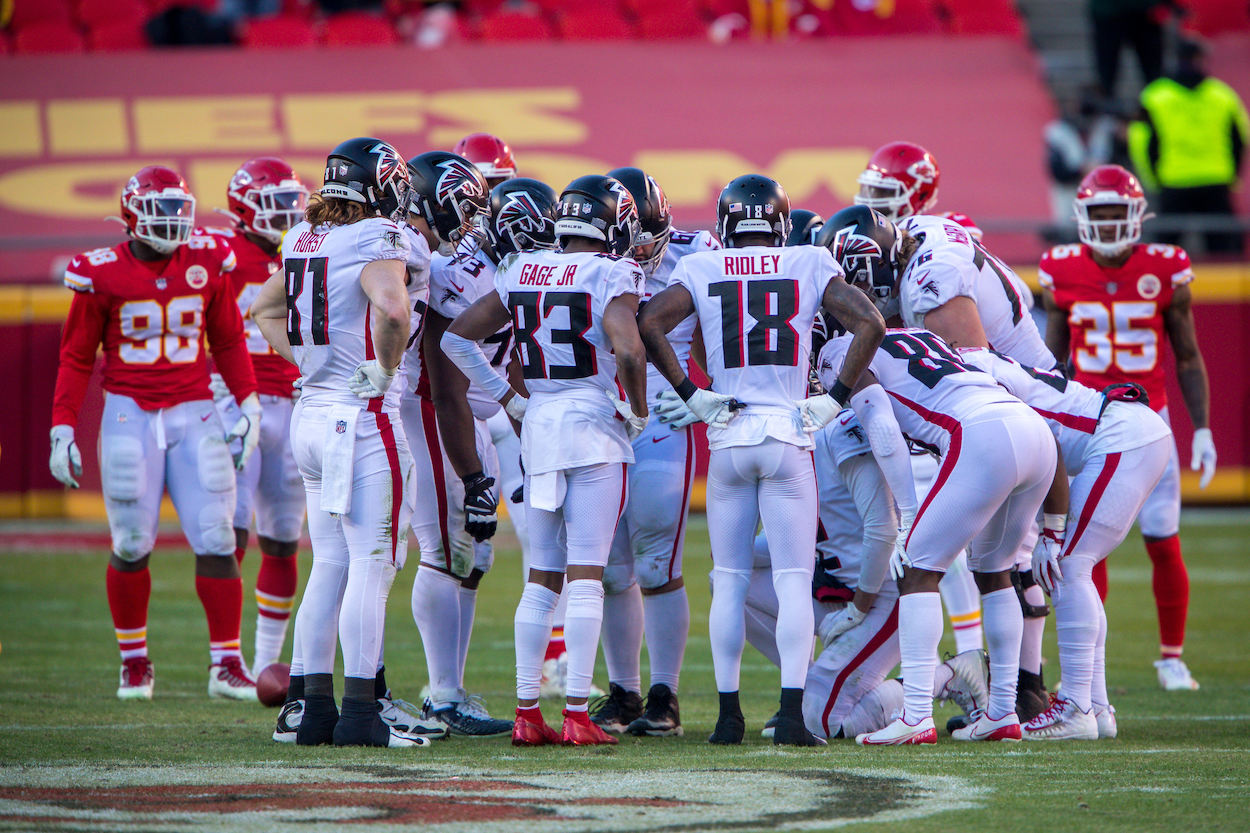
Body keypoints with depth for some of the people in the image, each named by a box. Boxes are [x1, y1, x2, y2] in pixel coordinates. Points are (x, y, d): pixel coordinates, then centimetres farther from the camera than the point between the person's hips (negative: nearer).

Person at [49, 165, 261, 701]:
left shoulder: (207, 264, 4)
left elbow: (228, 342, 16)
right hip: (129, 415, -2)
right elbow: (76, 358, 5)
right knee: (131, 546, 1)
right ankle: (133, 661, 16)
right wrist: (62, 431, 0)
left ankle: (226, 662, 0)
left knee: (214, 538, -6)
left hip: (194, 414, 2)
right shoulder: (102, 274, -3)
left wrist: (249, 405, 8)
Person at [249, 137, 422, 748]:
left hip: (311, 414, 8)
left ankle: (315, 708, 14)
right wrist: (384, 369, -17)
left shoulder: (304, 238, 11)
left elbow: (266, 311, 26)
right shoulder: (377, 241, -13)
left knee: (329, 565, 13)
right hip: (364, 420, -8)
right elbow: (391, 307, -32)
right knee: (372, 566, -3)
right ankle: (359, 714, -4)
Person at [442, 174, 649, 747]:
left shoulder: (521, 271, 9)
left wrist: (506, 399, 16)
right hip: (595, 424, -5)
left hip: (537, 425, 5)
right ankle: (577, 715, -7)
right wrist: (638, 411, -8)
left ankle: (527, 713, 8)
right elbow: (628, 349, -24)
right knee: (586, 575, -4)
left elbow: (457, 338, 11)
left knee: (541, 578, 10)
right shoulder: (612, 275, -9)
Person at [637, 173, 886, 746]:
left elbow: (649, 323, -8)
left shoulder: (701, 270, 4)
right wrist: (836, 397, 0)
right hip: (789, 433, -1)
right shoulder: (810, 265, 3)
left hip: (727, 435, 1)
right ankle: (791, 713, -10)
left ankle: (728, 714, 9)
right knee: (793, 580, 0)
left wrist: (689, 394, -2)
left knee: (730, 580, 9)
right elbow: (869, 323, -5)